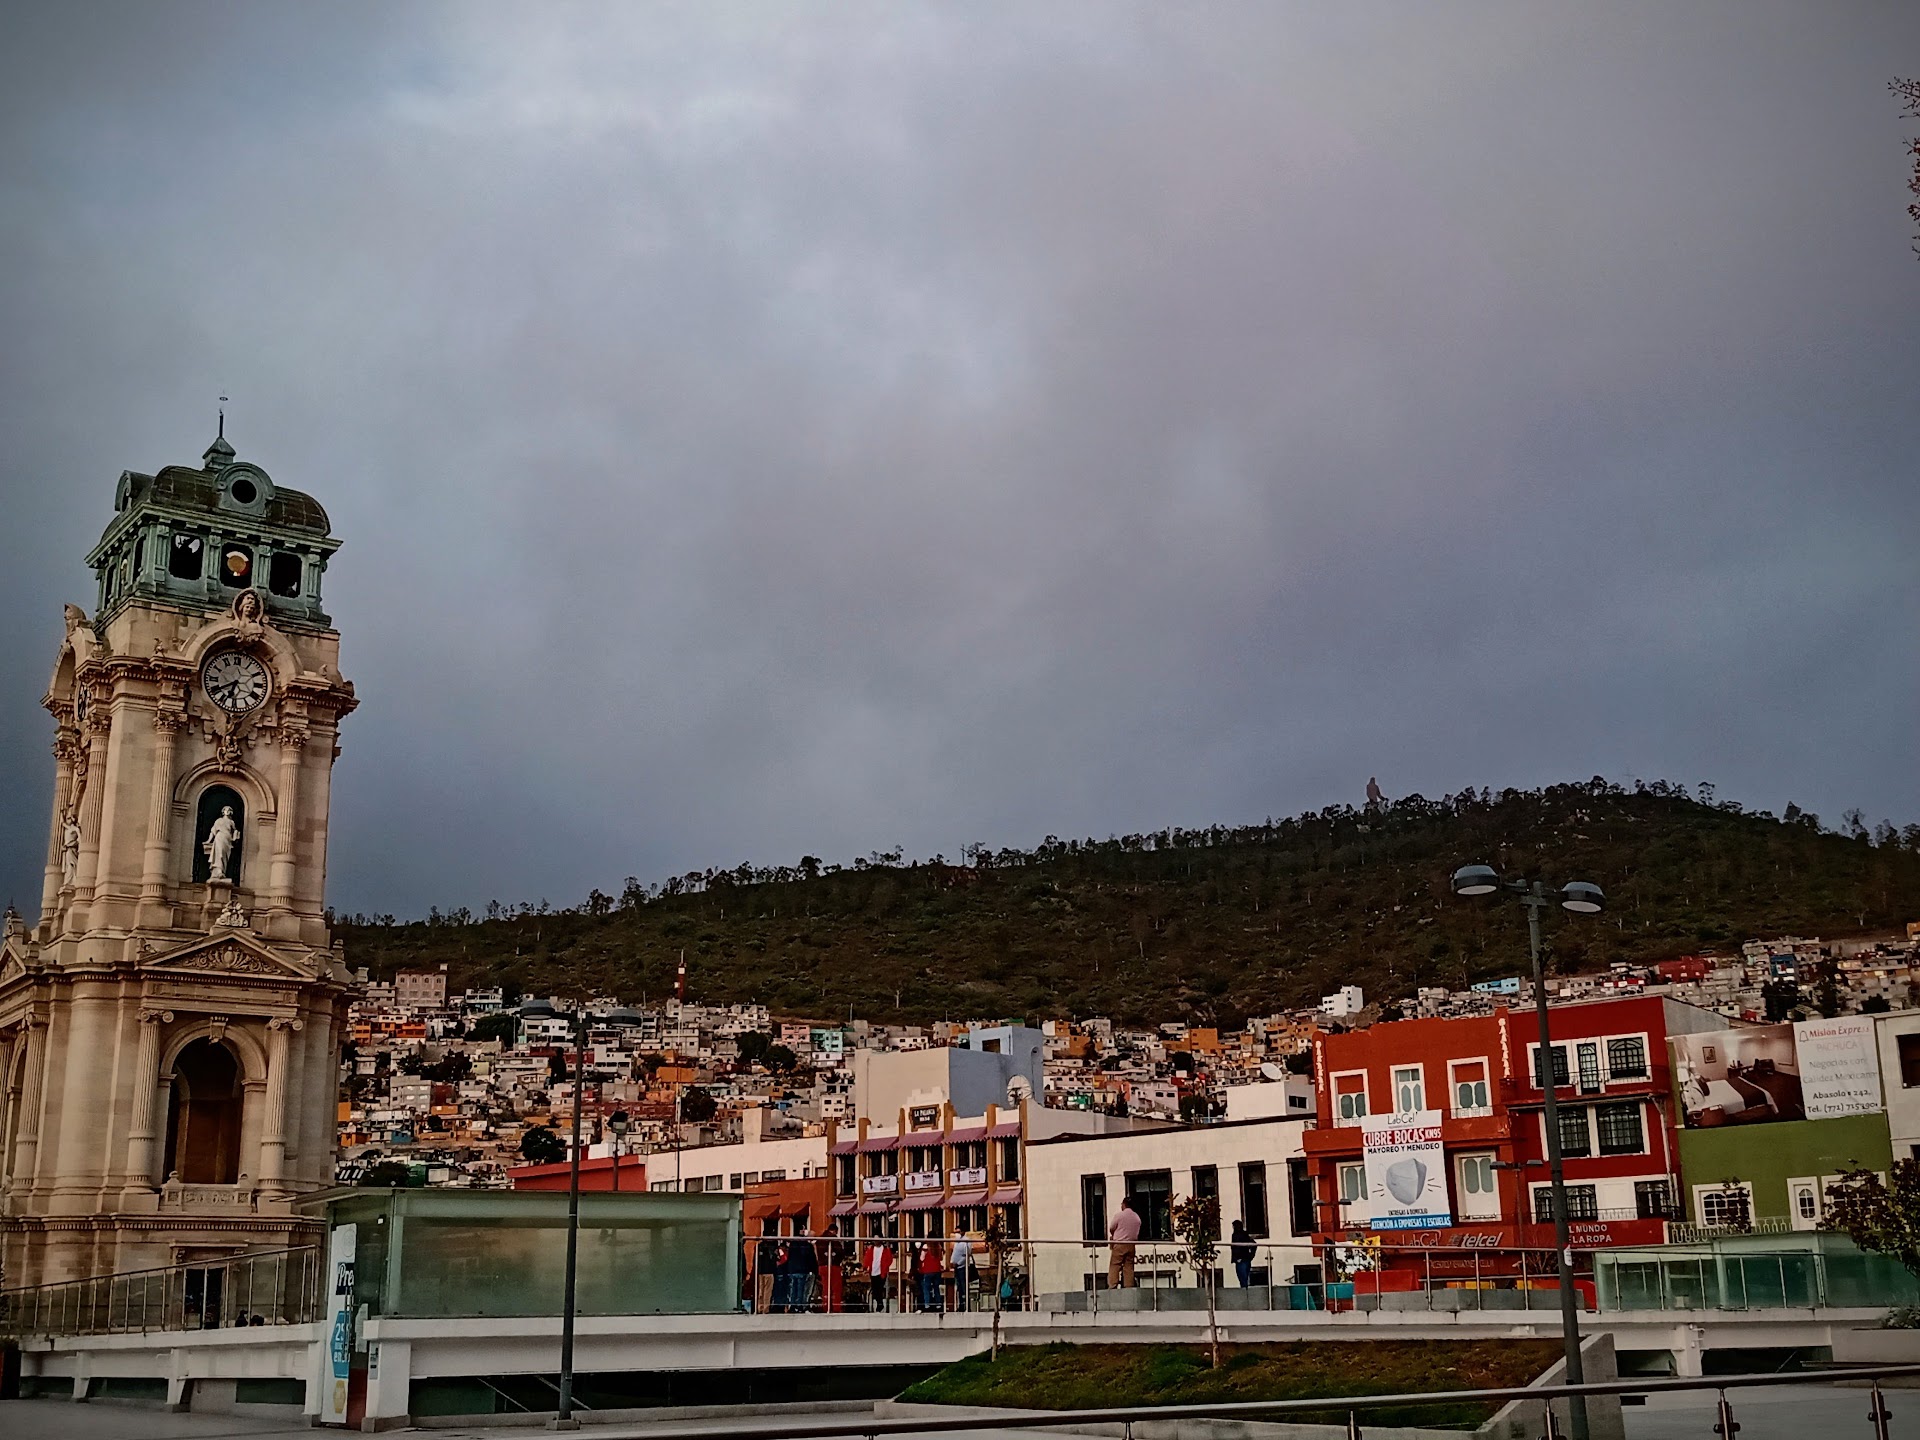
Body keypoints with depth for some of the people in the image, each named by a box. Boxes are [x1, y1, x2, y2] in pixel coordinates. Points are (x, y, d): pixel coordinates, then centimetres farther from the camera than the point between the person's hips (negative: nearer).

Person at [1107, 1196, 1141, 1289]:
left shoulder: (1119, 1214, -8)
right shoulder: (1137, 1217, 7)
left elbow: (1111, 1229, 0)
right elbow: (1137, 1233, 12)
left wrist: (1113, 1236, 21)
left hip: (1119, 1244, -5)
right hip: (1131, 1245, 5)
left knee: (1114, 1266, -3)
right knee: (1129, 1267, 7)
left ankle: (1112, 1287, -11)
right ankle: (1129, 1287, 2)